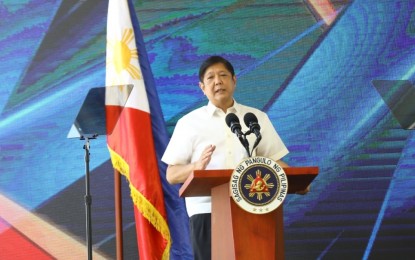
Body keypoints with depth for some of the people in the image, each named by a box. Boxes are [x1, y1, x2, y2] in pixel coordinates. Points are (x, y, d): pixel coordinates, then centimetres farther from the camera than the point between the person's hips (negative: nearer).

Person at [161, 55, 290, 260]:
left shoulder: (257, 118, 15)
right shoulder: (189, 122, 8)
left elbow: (273, 161, 11)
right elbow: (171, 175, 4)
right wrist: (197, 167, -16)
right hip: (207, 209, -2)